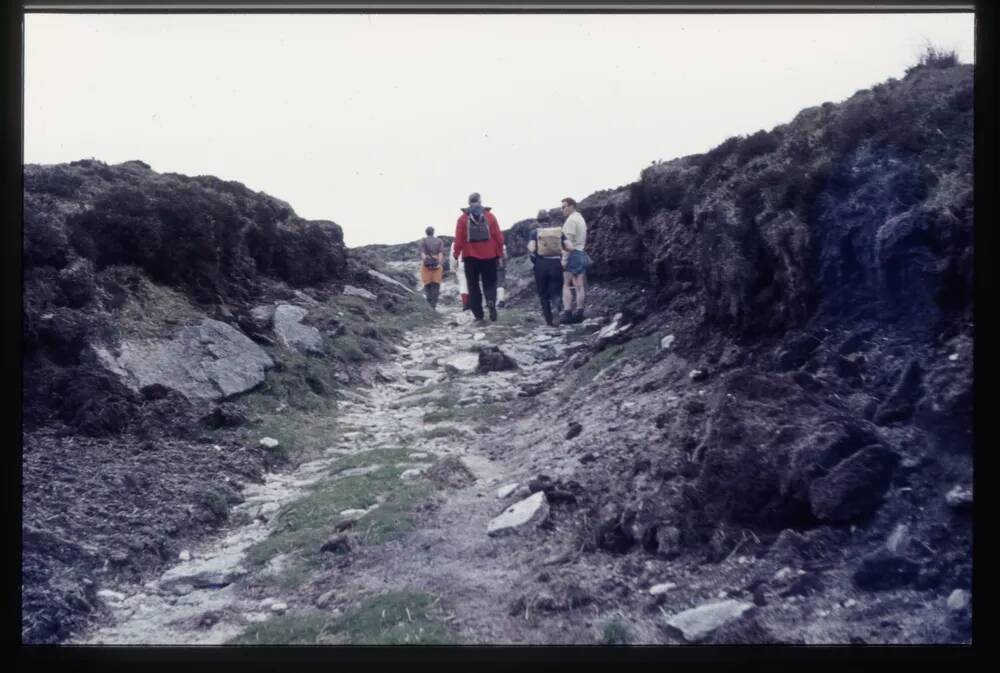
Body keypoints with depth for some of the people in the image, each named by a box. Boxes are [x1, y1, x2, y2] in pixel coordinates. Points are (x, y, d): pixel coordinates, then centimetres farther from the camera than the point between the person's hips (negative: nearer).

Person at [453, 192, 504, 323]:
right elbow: (498, 237, -1)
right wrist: (500, 254, 6)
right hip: (489, 256, 0)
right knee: (490, 282, 12)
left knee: (473, 286, 8)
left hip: (470, 257, 0)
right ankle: (491, 301, -18)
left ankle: (478, 315, 5)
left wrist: (456, 255, 3)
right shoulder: (490, 216, 1)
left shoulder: (463, 218, -1)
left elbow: (458, 239, -5)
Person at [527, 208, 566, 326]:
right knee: (556, 292, 7)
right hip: (556, 264, 1)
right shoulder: (559, 231, 6)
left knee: (543, 294, 13)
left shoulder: (534, 232, 0)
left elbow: (531, 248, -15)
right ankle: (555, 308, -24)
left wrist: (533, 259, 5)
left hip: (541, 264, -1)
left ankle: (549, 320, 18)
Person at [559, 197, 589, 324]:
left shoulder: (571, 220, -11)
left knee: (566, 284, -7)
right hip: (582, 254, 9)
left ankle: (567, 313, -14)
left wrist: (564, 259, -20)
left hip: (573, 253, -9)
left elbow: (568, 242, -18)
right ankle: (579, 313, 7)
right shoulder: (581, 218, 20)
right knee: (579, 286, 7)